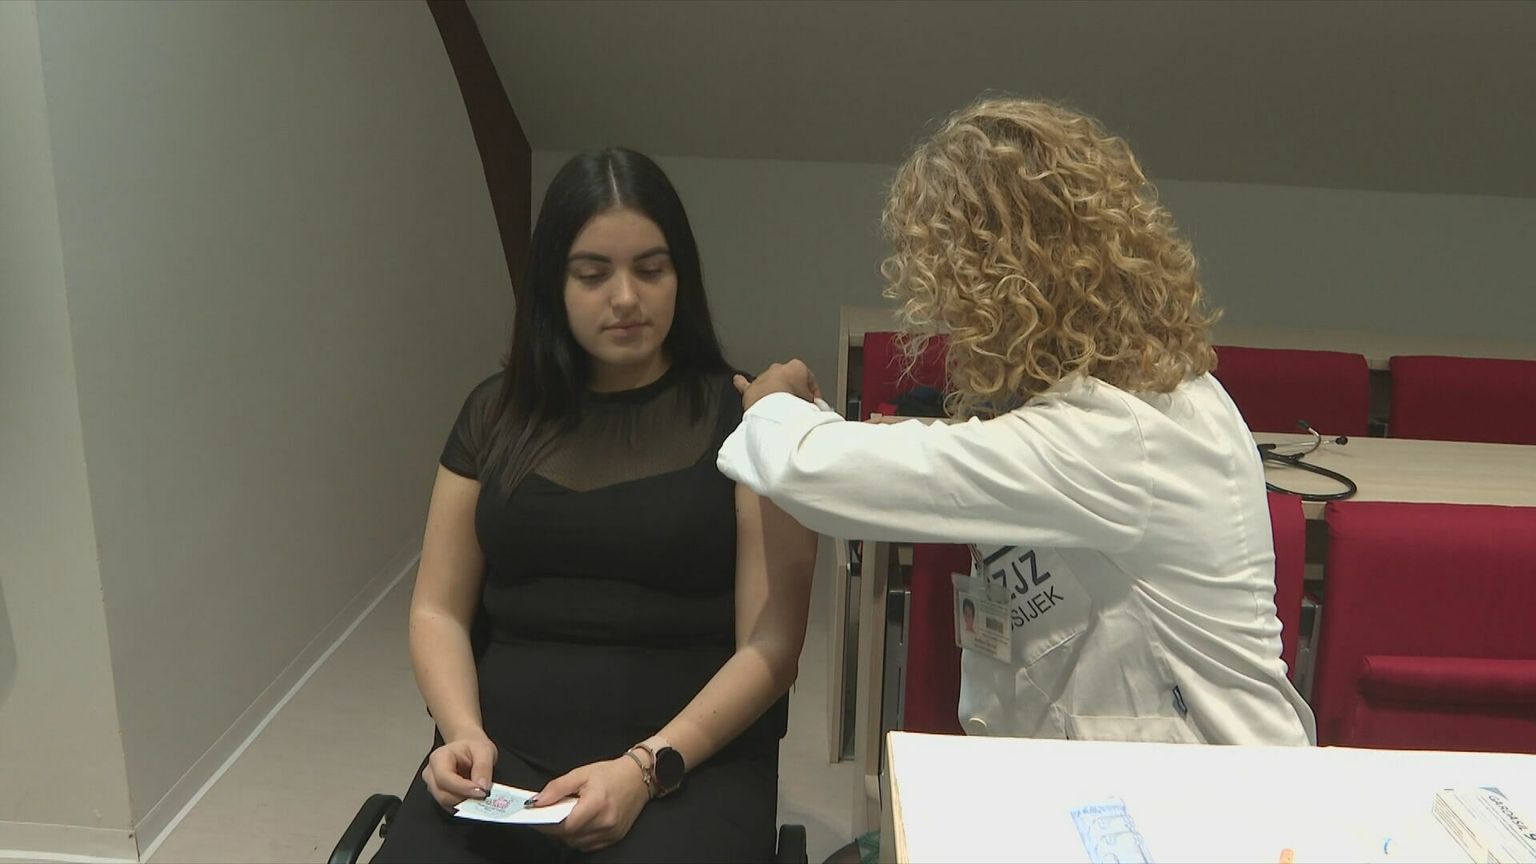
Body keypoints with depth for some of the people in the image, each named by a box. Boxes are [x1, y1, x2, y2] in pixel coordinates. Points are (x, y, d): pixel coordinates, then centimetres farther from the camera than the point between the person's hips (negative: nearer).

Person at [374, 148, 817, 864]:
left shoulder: (743, 417, -1)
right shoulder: (497, 414, 10)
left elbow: (770, 644, -5)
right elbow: (439, 609, 12)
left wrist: (648, 766, -16)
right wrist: (464, 732, -6)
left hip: (692, 758, -2)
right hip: (503, 756, 3)